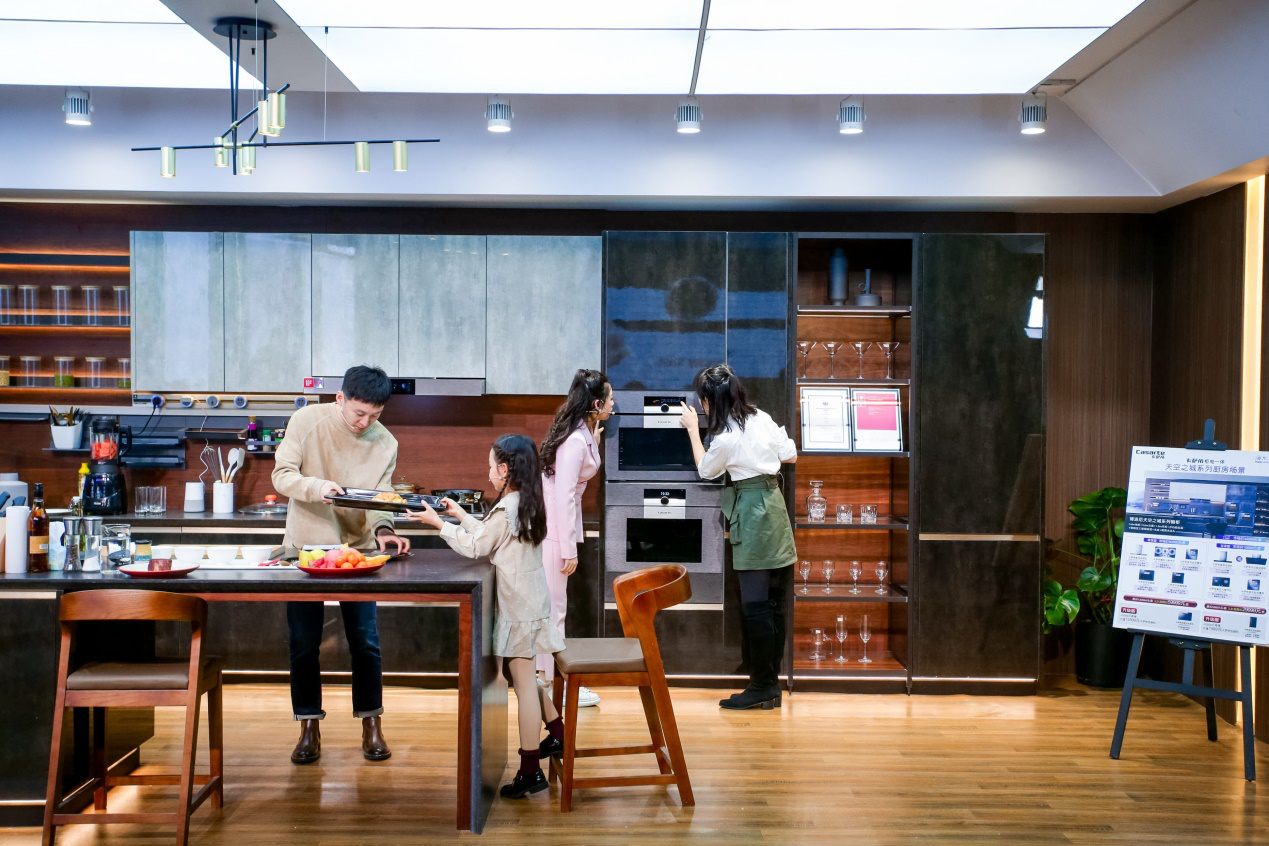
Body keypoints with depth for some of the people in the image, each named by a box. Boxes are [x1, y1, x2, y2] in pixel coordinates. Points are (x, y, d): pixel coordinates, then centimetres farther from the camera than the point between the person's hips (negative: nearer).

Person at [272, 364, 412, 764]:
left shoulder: (385, 444, -4)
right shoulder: (306, 421, -9)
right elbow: (282, 475, -12)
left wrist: (383, 530, -28)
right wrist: (315, 487, -32)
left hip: (357, 549, 1)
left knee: (366, 643, 2)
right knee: (303, 644, 5)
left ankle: (371, 724, 18)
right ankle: (309, 727, 20)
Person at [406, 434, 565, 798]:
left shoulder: (505, 511, -20)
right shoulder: (528, 505, 8)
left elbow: (475, 547, -10)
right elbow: (489, 535, 17)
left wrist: (437, 522, -1)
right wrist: (459, 514, 24)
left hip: (518, 607, -9)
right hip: (531, 601, 9)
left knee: (524, 683, -3)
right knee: (523, 676, 23)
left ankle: (530, 770, 4)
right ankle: (557, 734, 32)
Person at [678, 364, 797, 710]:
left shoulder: (725, 439, -15)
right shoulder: (762, 417, 4)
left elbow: (705, 470, 5)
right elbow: (790, 455, 12)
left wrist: (692, 429, 13)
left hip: (752, 514, -8)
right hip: (774, 504, 8)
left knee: (755, 605, -2)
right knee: (774, 603, 9)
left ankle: (762, 687, 4)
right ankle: (770, 686, 16)